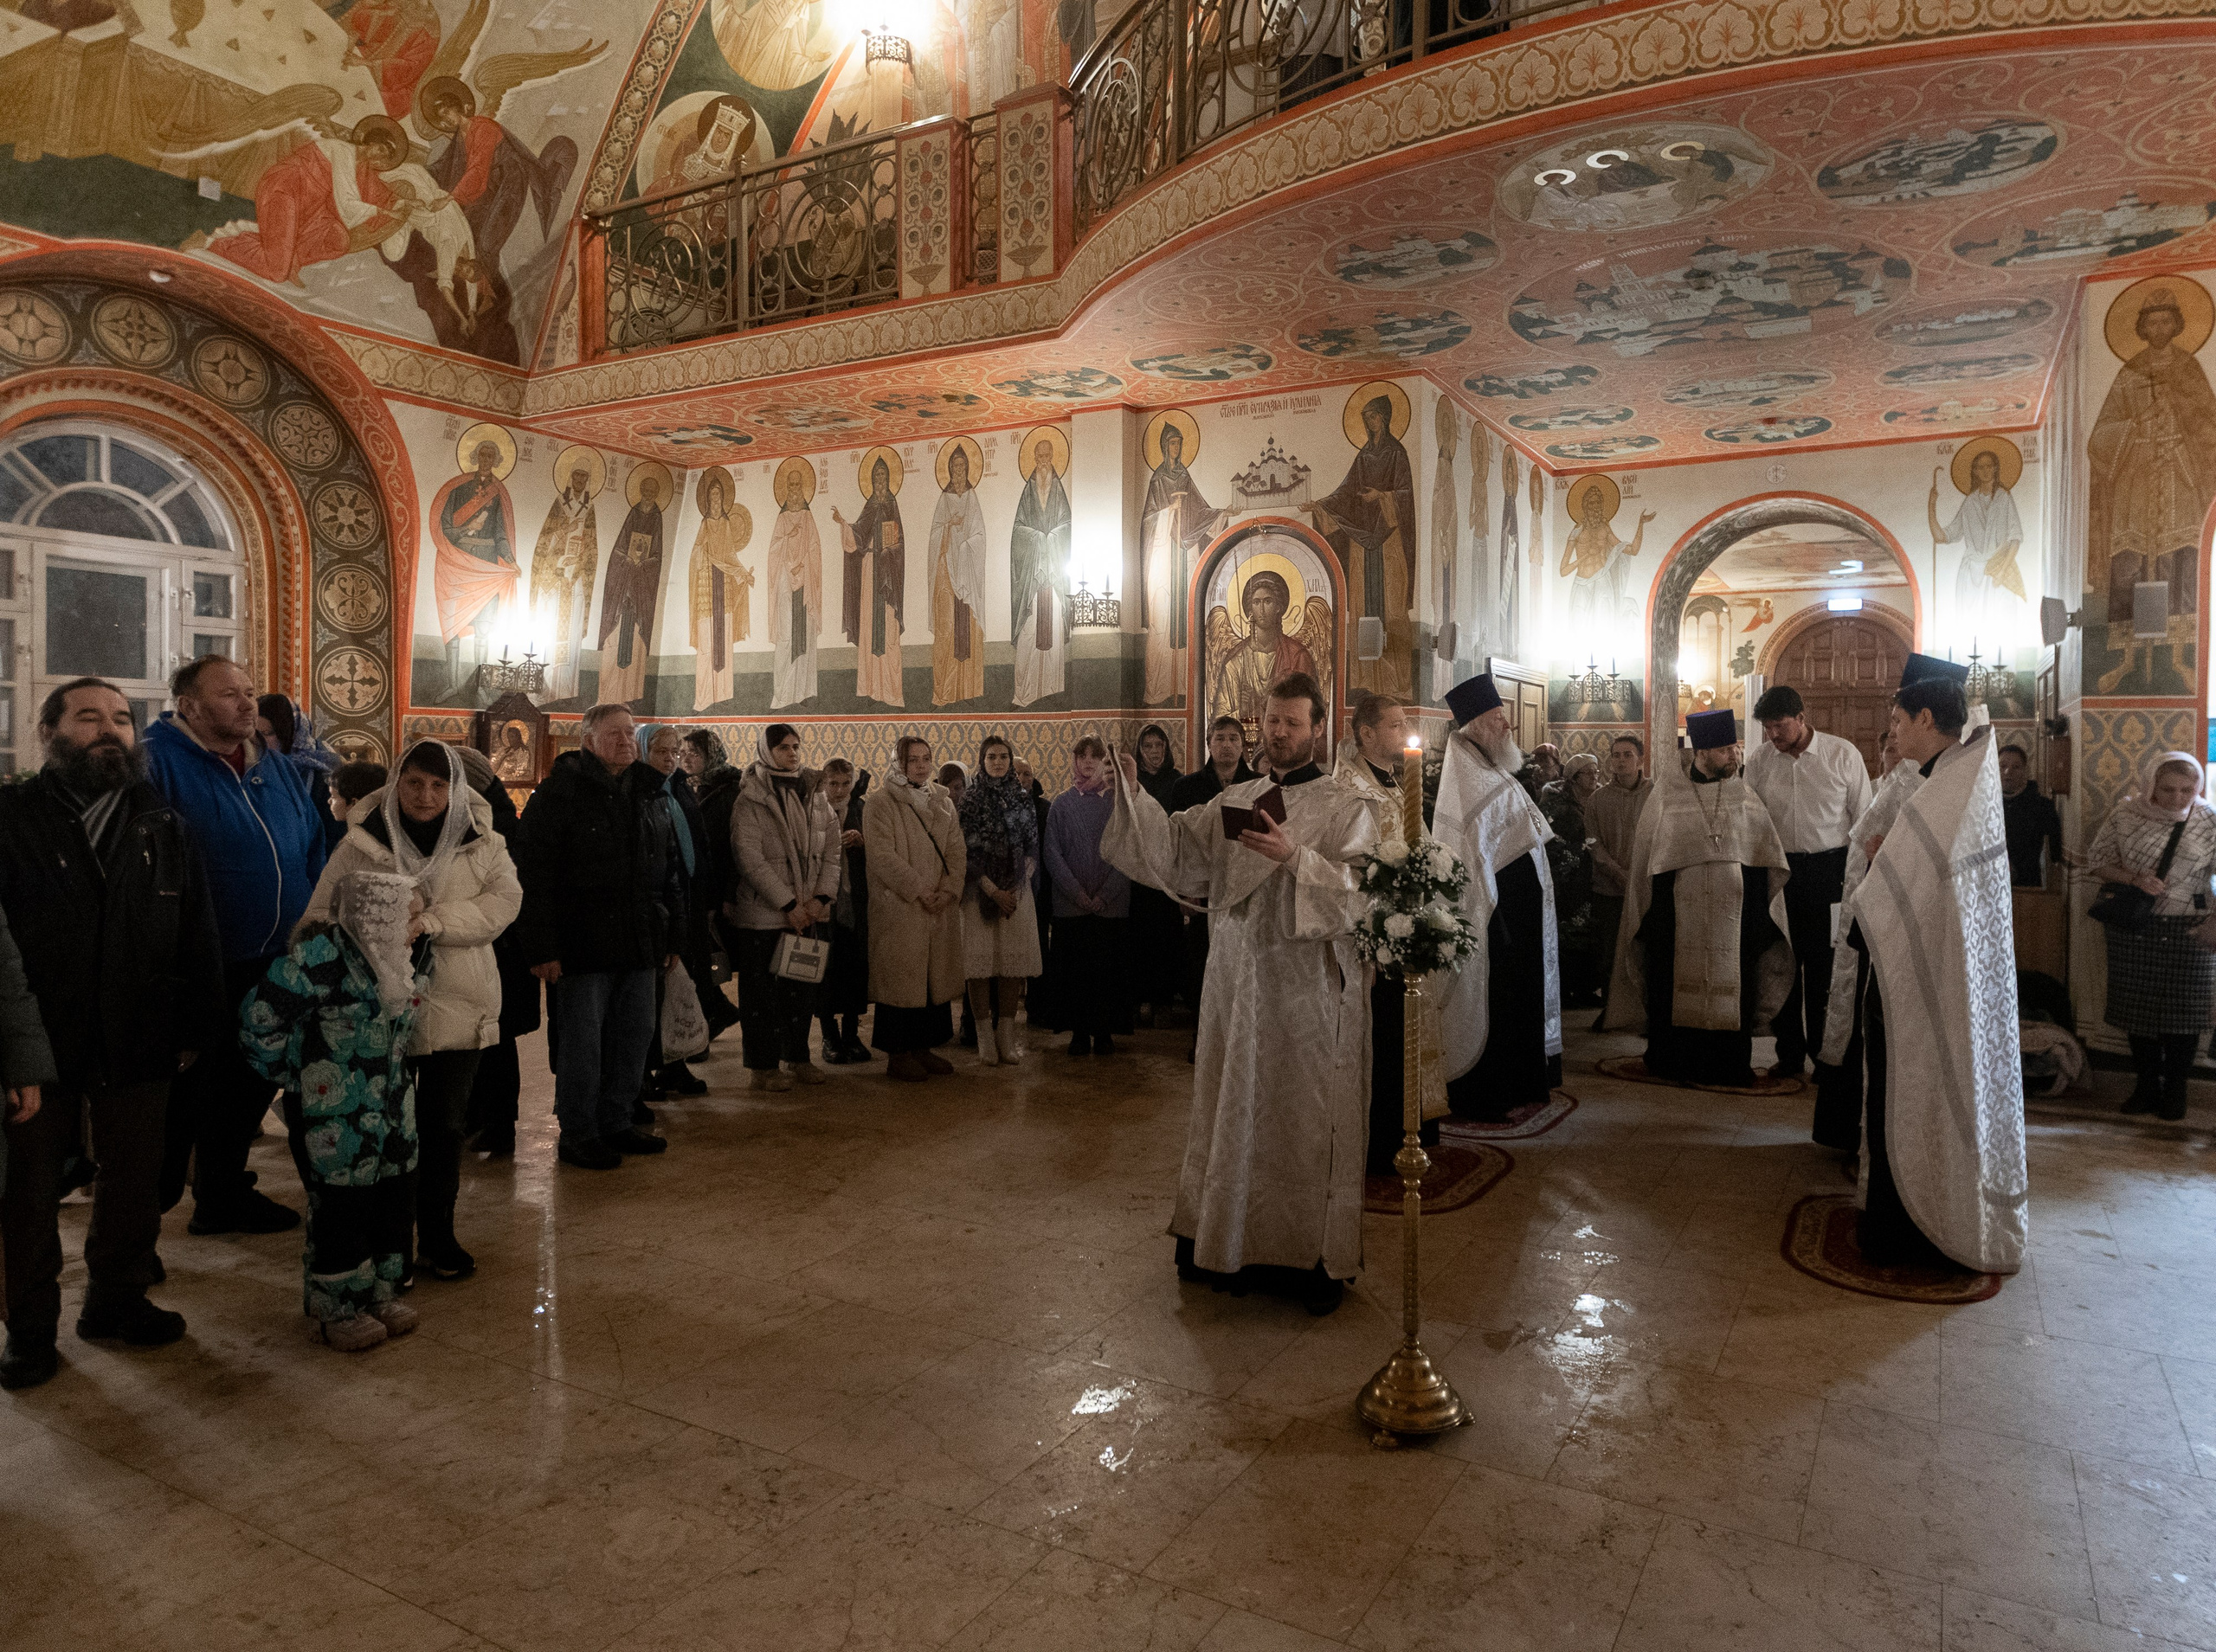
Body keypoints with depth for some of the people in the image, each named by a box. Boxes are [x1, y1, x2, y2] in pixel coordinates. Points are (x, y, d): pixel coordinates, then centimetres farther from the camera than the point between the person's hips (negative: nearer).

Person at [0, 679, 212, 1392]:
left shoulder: (162, 825, 6)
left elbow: (198, 937, 9)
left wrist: (198, 1029, 7)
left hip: (139, 1046, 3)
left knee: (134, 1183, 14)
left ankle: (117, 1299, 33)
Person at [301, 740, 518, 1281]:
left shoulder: (482, 844, 1)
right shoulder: (363, 844, -1)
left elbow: (503, 901, -11)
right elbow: (323, 915, 0)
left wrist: (433, 922, -23)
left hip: (457, 1009, 1)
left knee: (446, 1125, 12)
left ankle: (437, 1234, 27)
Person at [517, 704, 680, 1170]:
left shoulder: (648, 793, 13)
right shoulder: (559, 793, -7)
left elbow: (667, 869, 18)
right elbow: (538, 875, -12)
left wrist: (673, 932, 13)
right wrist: (544, 947, -17)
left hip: (639, 942, 6)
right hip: (584, 943, -6)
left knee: (635, 1035, 12)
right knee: (582, 1042, 1)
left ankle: (615, 1122, 26)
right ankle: (577, 1136, 14)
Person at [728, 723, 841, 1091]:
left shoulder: (815, 795, 9)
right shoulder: (749, 800, -8)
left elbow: (831, 850, 7)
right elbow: (750, 859, -14)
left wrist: (820, 898, -5)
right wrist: (788, 905, -15)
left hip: (808, 913, 5)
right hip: (762, 913, -5)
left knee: (802, 987, 11)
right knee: (762, 990, 3)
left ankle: (798, 1057, 24)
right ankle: (762, 1066, 12)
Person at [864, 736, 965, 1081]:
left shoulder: (942, 801, 13)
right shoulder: (880, 802, -4)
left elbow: (956, 850, 8)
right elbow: (883, 856, -12)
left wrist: (948, 890, -8)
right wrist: (919, 891, -15)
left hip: (941, 907, 6)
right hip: (899, 907, -5)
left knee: (936, 977, 8)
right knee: (901, 978, -2)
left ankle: (924, 1048, 19)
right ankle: (899, 1055, 6)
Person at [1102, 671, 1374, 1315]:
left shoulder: (1346, 808, -4)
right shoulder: (1233, 801, 11)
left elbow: (1358, 895, -15)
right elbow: (1175, 847, 3)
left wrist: (1296, 858, -28)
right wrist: (1135, 795, -10)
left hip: (1308, 990, -4)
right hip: (1237, 984, 5)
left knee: (1307, 1119, 2)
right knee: (1236, 1112, 11)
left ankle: (1316, 1257, 16)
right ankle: (1236, 1245, 25)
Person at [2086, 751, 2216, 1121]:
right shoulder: (2125, 816, -3)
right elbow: (2098, 863, 1)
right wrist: (2134, 879, -16)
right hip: (2132, 929, 1)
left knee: (2183, 1009, 4)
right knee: (2138, 1007, 9)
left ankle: (2175, 1088, 20)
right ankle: (2147, 1084, 24)